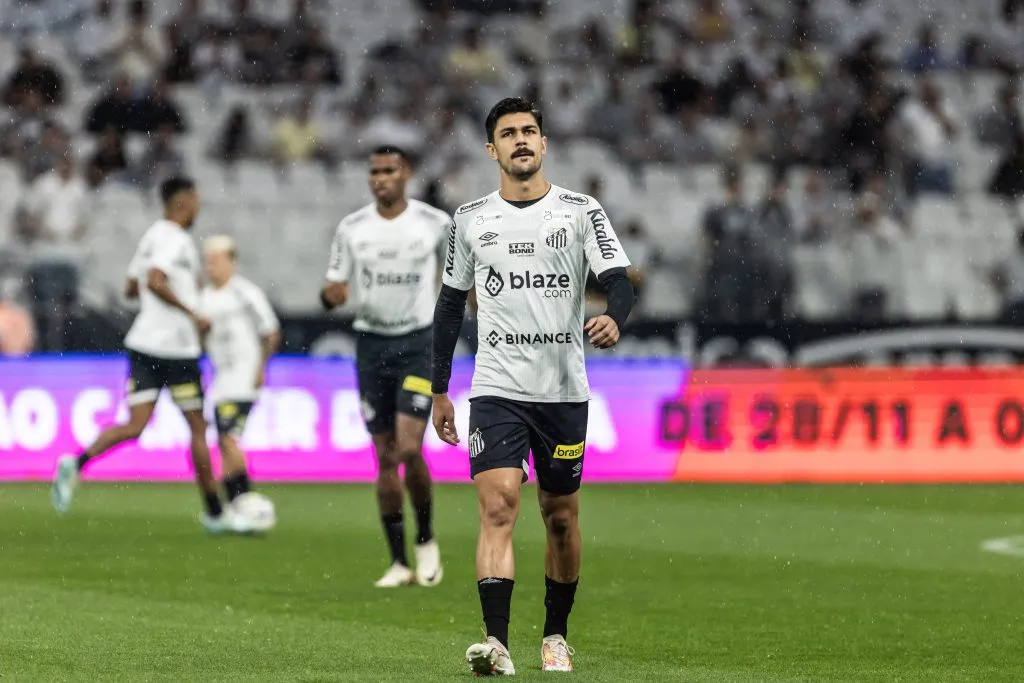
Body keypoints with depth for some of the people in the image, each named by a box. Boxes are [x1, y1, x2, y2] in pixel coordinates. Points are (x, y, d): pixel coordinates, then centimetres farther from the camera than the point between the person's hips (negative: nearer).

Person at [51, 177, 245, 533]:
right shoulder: (176, 239, -12)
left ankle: (77, 463, -25)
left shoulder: (152, 236, 16)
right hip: (176, 347, -8)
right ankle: (214, 512, 13)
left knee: (134, 427, -1)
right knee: (197, 427, 5)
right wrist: (191, 313, -22)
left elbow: (131, 288, 24)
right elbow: (155, 281, -26)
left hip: (142, 343, 8)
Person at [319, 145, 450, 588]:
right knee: (384, 458, 2)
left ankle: (426, 540, 7)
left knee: (409, 448, -16)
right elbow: (334, 290, 6)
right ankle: (399, 563, 9)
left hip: (418, 343, -2)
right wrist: (331, 295, -16)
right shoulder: (352, 228, 3)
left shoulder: (435, 223, -2)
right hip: (371, 346, 2)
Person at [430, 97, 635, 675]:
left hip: (564, 390, 0)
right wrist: (440, 390, 13)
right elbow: (451, 303, 15)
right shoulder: (471, 220, 7)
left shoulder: (582, 212, 1)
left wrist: (614, 318, -33)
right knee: (498, 504, -17)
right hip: (496, 390, 0)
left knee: (561, 516, 9)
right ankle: (497, 643, -24)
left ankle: (556, 635, 27)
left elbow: (620, 281, -9)